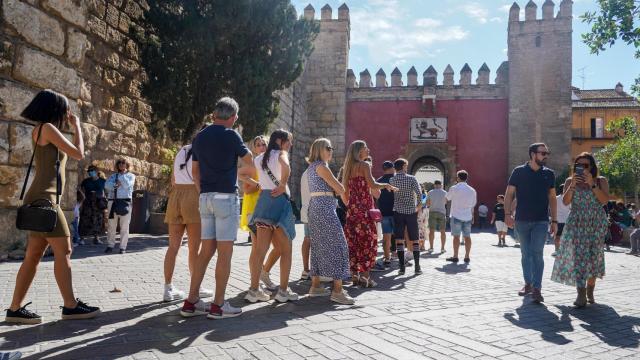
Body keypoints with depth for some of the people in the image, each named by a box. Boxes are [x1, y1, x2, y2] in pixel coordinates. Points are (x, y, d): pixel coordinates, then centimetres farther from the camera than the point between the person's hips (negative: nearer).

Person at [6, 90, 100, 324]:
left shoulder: (41, 131, 21)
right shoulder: (47, 127, -7)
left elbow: (67, 154, 28)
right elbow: (78, 154, -8)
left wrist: (72, 129, 23)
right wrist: (77, 127, 4)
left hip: (42, 199, 10)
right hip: (44, 198, -10)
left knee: (34, 255, 6)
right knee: (63, 250, -8)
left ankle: (15, 309, 7)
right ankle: (70, 306, -5)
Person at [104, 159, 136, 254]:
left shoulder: (131, 176, 12)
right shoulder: (113, 176, 19)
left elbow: (127, 185, -8)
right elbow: (106, 185, 3)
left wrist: (123, 174, 0)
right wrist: (115, 184, -12)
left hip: (125, 202, -3)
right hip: (113, 201, 3)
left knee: (124, 226, -3)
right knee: (111, 225, 2)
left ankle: (123, 247, 0)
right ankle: (110, 245, 7)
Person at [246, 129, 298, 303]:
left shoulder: (259, 158, 16)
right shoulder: (281, 153, -3)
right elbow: (286, 167, -25)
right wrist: (282, 186, -15)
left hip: (263, 200, 6)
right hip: (279, 200, -6)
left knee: (260, 248, 5)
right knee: (285, 250, 4)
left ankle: (254, 289, 5)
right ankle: (283, 291, 4)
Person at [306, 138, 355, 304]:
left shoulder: (311, 168, 20)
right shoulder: (321, 166, -9)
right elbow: (340, 189, -9)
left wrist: (333, 190, 8)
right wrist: (338, 189, 11)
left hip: (314, 208, 10)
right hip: (325, 208, -10)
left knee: (319, 246, 13)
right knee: (337, 244, -9)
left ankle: (315, 286, 18)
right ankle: (337, 290, -12)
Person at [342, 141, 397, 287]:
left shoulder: (349, 167, 15)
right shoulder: (364, 165, -7)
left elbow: (345, 191, 15)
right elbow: (372, 185, -18)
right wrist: (386, 185, -2)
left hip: (352, 207, 7)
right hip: (364, 207, -7)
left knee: (354, 241, 8)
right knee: (367, 240, -2)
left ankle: (355, 275, 11)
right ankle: (365, 276, -2)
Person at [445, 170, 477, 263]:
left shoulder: (454, 188, -8)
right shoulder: (472, 190, 5)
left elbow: (448, 198, 7)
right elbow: (473, 205, 11)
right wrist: (472, 216, 21)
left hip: (456, 216, -3)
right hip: (468, 217, 3)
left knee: (456, 236, 1)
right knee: (467, 236, 8)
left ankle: (455, 256, 4)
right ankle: (467, 257, 11)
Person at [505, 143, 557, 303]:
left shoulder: (549, 174, 6)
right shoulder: (519, 172, 0)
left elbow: (552, 198, 11)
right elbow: (509, 194, 1)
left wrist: (554, 221, 7)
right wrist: (508, 214, -11)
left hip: (541, 221, 0)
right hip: (521, 220, 0)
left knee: (537, 253, -9)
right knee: (525, 253, 9)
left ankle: (537, 289, -7)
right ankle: (528, 284, 22)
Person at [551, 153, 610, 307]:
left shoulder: (601, 181, 4)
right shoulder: (570, 181, 6)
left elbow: (605, 199, -10)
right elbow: (565, 201, -4)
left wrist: (592, 184, -18)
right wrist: (573, 185, -16)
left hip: (596, 224, 0)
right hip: (576, 224, 0)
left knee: (594, 256, 2)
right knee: (578, 256, -11)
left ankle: (590, 291, 17)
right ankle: (581, 294, -14)